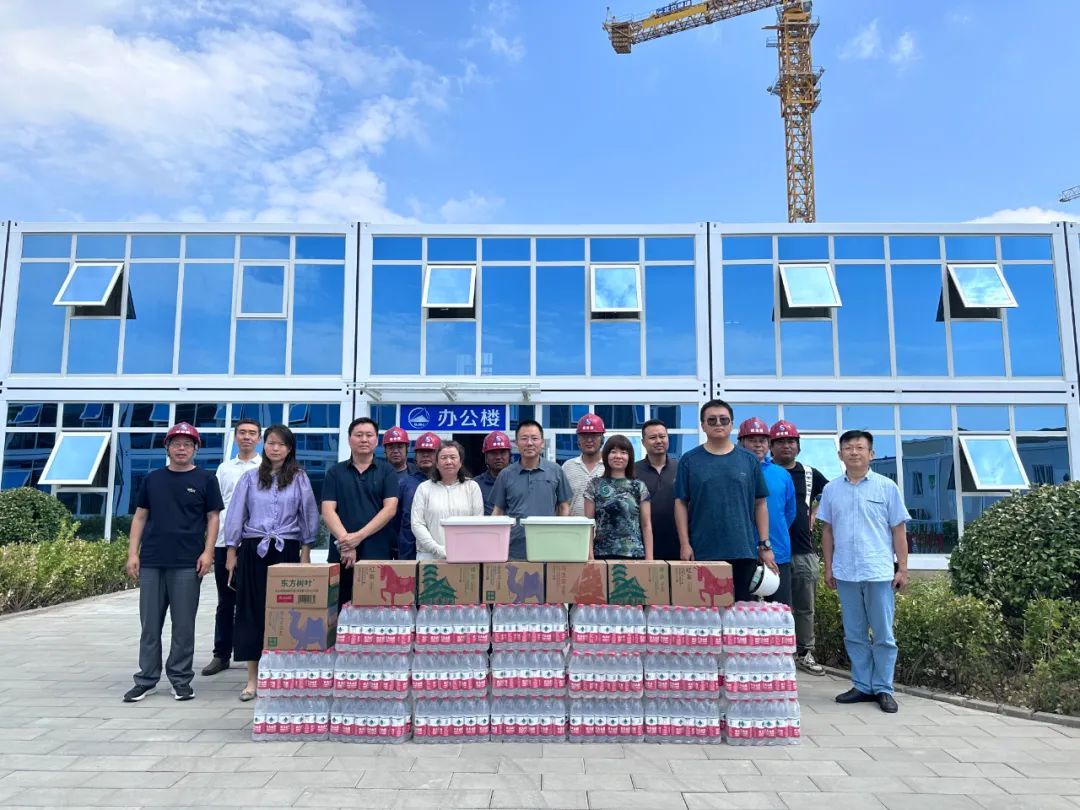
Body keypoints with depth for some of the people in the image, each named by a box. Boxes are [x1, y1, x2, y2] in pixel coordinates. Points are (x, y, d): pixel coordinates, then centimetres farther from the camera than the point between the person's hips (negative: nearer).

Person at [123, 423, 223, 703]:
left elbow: (213, 518, 2)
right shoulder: (153, 479, 10)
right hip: (151, 561, 3)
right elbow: (140, 517, 12)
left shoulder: (206, 479, 3)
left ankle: (181, 680, 15)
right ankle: (146, 680, 18)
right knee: (150, 624, 8)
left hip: (187, 564, -2)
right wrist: (133, 553, 4)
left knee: (183, 625, 4)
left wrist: (207, 552, -8)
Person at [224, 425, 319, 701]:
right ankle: (253, 679, 10)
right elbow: (236, 515, 7)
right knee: (251, 612, 2)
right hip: (253, 551, 1)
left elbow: (309, 515, 5)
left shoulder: (299, 478, 4)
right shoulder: (250, 477, 6)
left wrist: (306, 552, 1)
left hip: (286, 551, -1)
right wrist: (231, 552, 3)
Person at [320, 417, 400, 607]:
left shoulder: (387, 471, 6)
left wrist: (359, 536, -14)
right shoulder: (335, 472, 9)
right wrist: (345, 542, -15)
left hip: (377, 553, -1)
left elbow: (390, 509, -4)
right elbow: (328, 511, -1)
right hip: (341, 553, 1)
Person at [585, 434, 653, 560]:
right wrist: (590, 555, -5)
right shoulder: (594, 485, 4)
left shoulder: (639, 487, 6)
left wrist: (649, 557, 0)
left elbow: (646, 525, 6)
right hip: (602, 554, 0)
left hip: (634, 554, 1)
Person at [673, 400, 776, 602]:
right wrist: (685, 544, -5)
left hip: (744, 552, 1)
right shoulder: (690, 461, 3)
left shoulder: (749, 460, 7)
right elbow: (680, 503, 2)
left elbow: (760, 504, 8)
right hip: (702, 553, -1)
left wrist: (764, 545, 3)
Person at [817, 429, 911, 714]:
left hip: (879, 572, -2)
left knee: (883, 635, 5)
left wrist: (903, 568, -2)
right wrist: (828, 568, 8)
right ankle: (862, 686, 20)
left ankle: (883, 689, 15)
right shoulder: (831, 489, 7)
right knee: (854, 635, 10)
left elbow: (898, 530, 2)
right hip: (845, 573, 3)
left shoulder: (887, 487, 0)